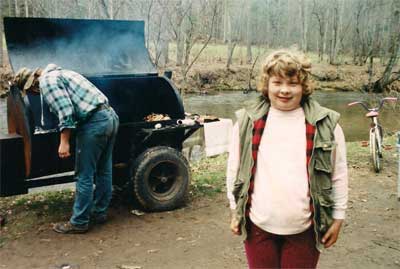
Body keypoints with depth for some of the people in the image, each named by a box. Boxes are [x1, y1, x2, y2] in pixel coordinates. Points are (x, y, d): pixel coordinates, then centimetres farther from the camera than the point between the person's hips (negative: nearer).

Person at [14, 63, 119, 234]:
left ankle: (79, 223, 9)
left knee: (84, 176, -1)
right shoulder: (59, 73, 26)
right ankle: (100, 212, 28)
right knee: (104, 171, 16)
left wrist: (64, 142, -17)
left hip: (95, 123, -10)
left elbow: (65, 110, -16)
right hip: (110, 116, 10)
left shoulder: (47, 81, -3)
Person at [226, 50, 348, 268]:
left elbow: (338, 174, 2)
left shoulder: (325, 124, -4)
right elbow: (234, 169, 4)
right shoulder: (247, 121, -2)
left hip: (304, 229, 0)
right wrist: (235, 211, 7)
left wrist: (338, 217, 4)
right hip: (258, 226, 1)